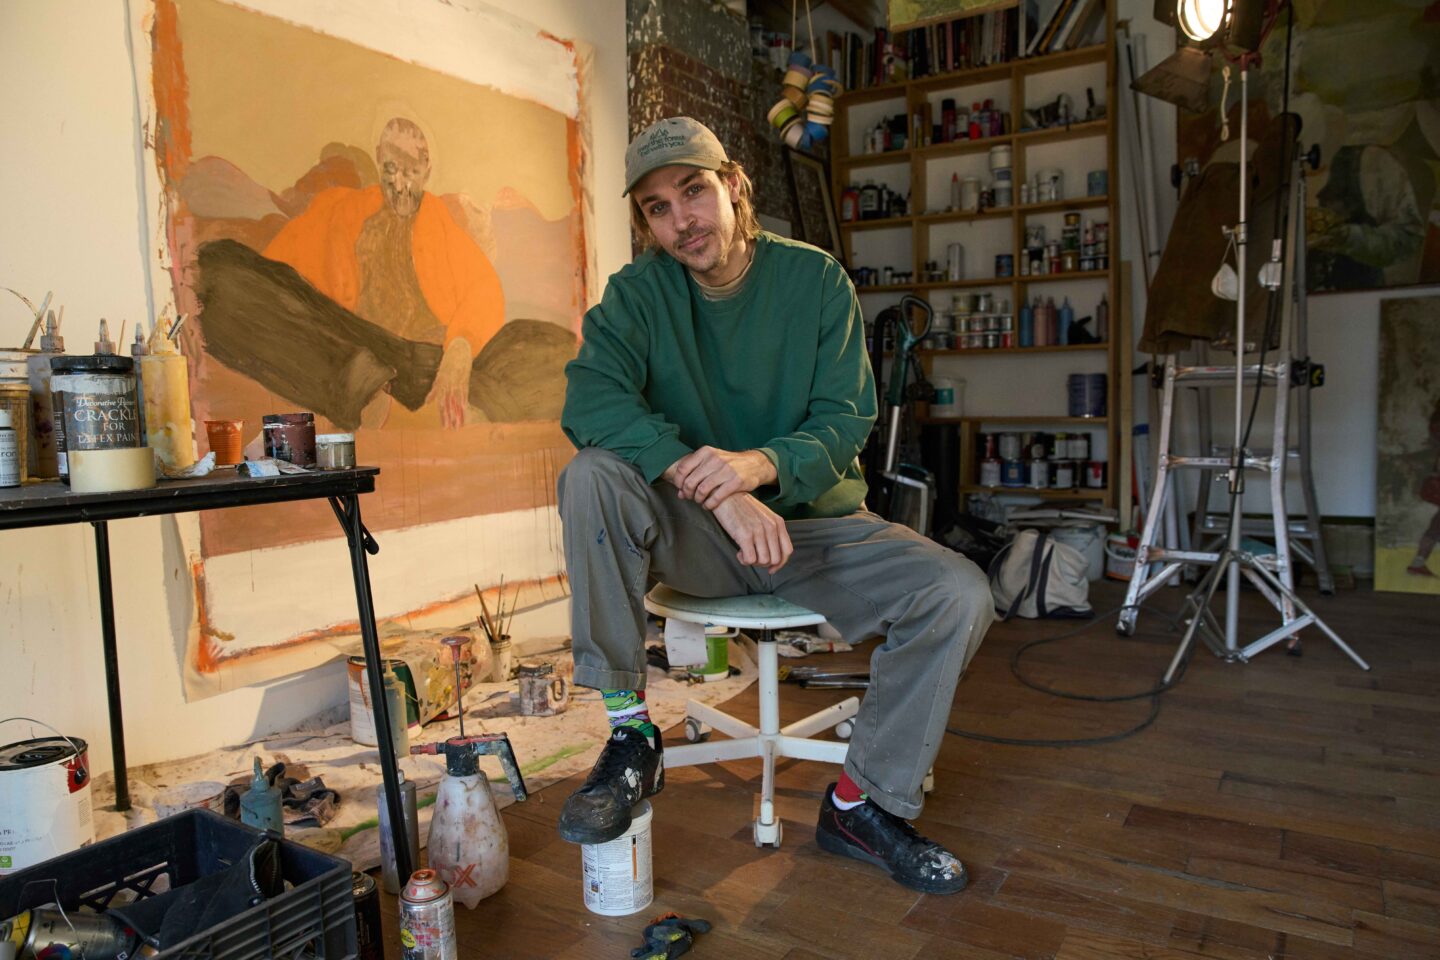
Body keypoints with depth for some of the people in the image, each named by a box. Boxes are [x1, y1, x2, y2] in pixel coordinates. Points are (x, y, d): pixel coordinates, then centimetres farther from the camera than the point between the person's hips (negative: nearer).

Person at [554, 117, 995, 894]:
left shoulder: (816, 280, -2)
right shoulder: (638, 291, -3)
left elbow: (845, 422, -8)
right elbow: (589, 399, -21)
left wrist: (759, 464, -31)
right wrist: (711, 486, -34)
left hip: (814, 522, 1)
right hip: (693, 536, -1)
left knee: (960, 595, -20)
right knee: (593, 475, -29)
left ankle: (862, 802, 0)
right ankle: (630, 735, -16)